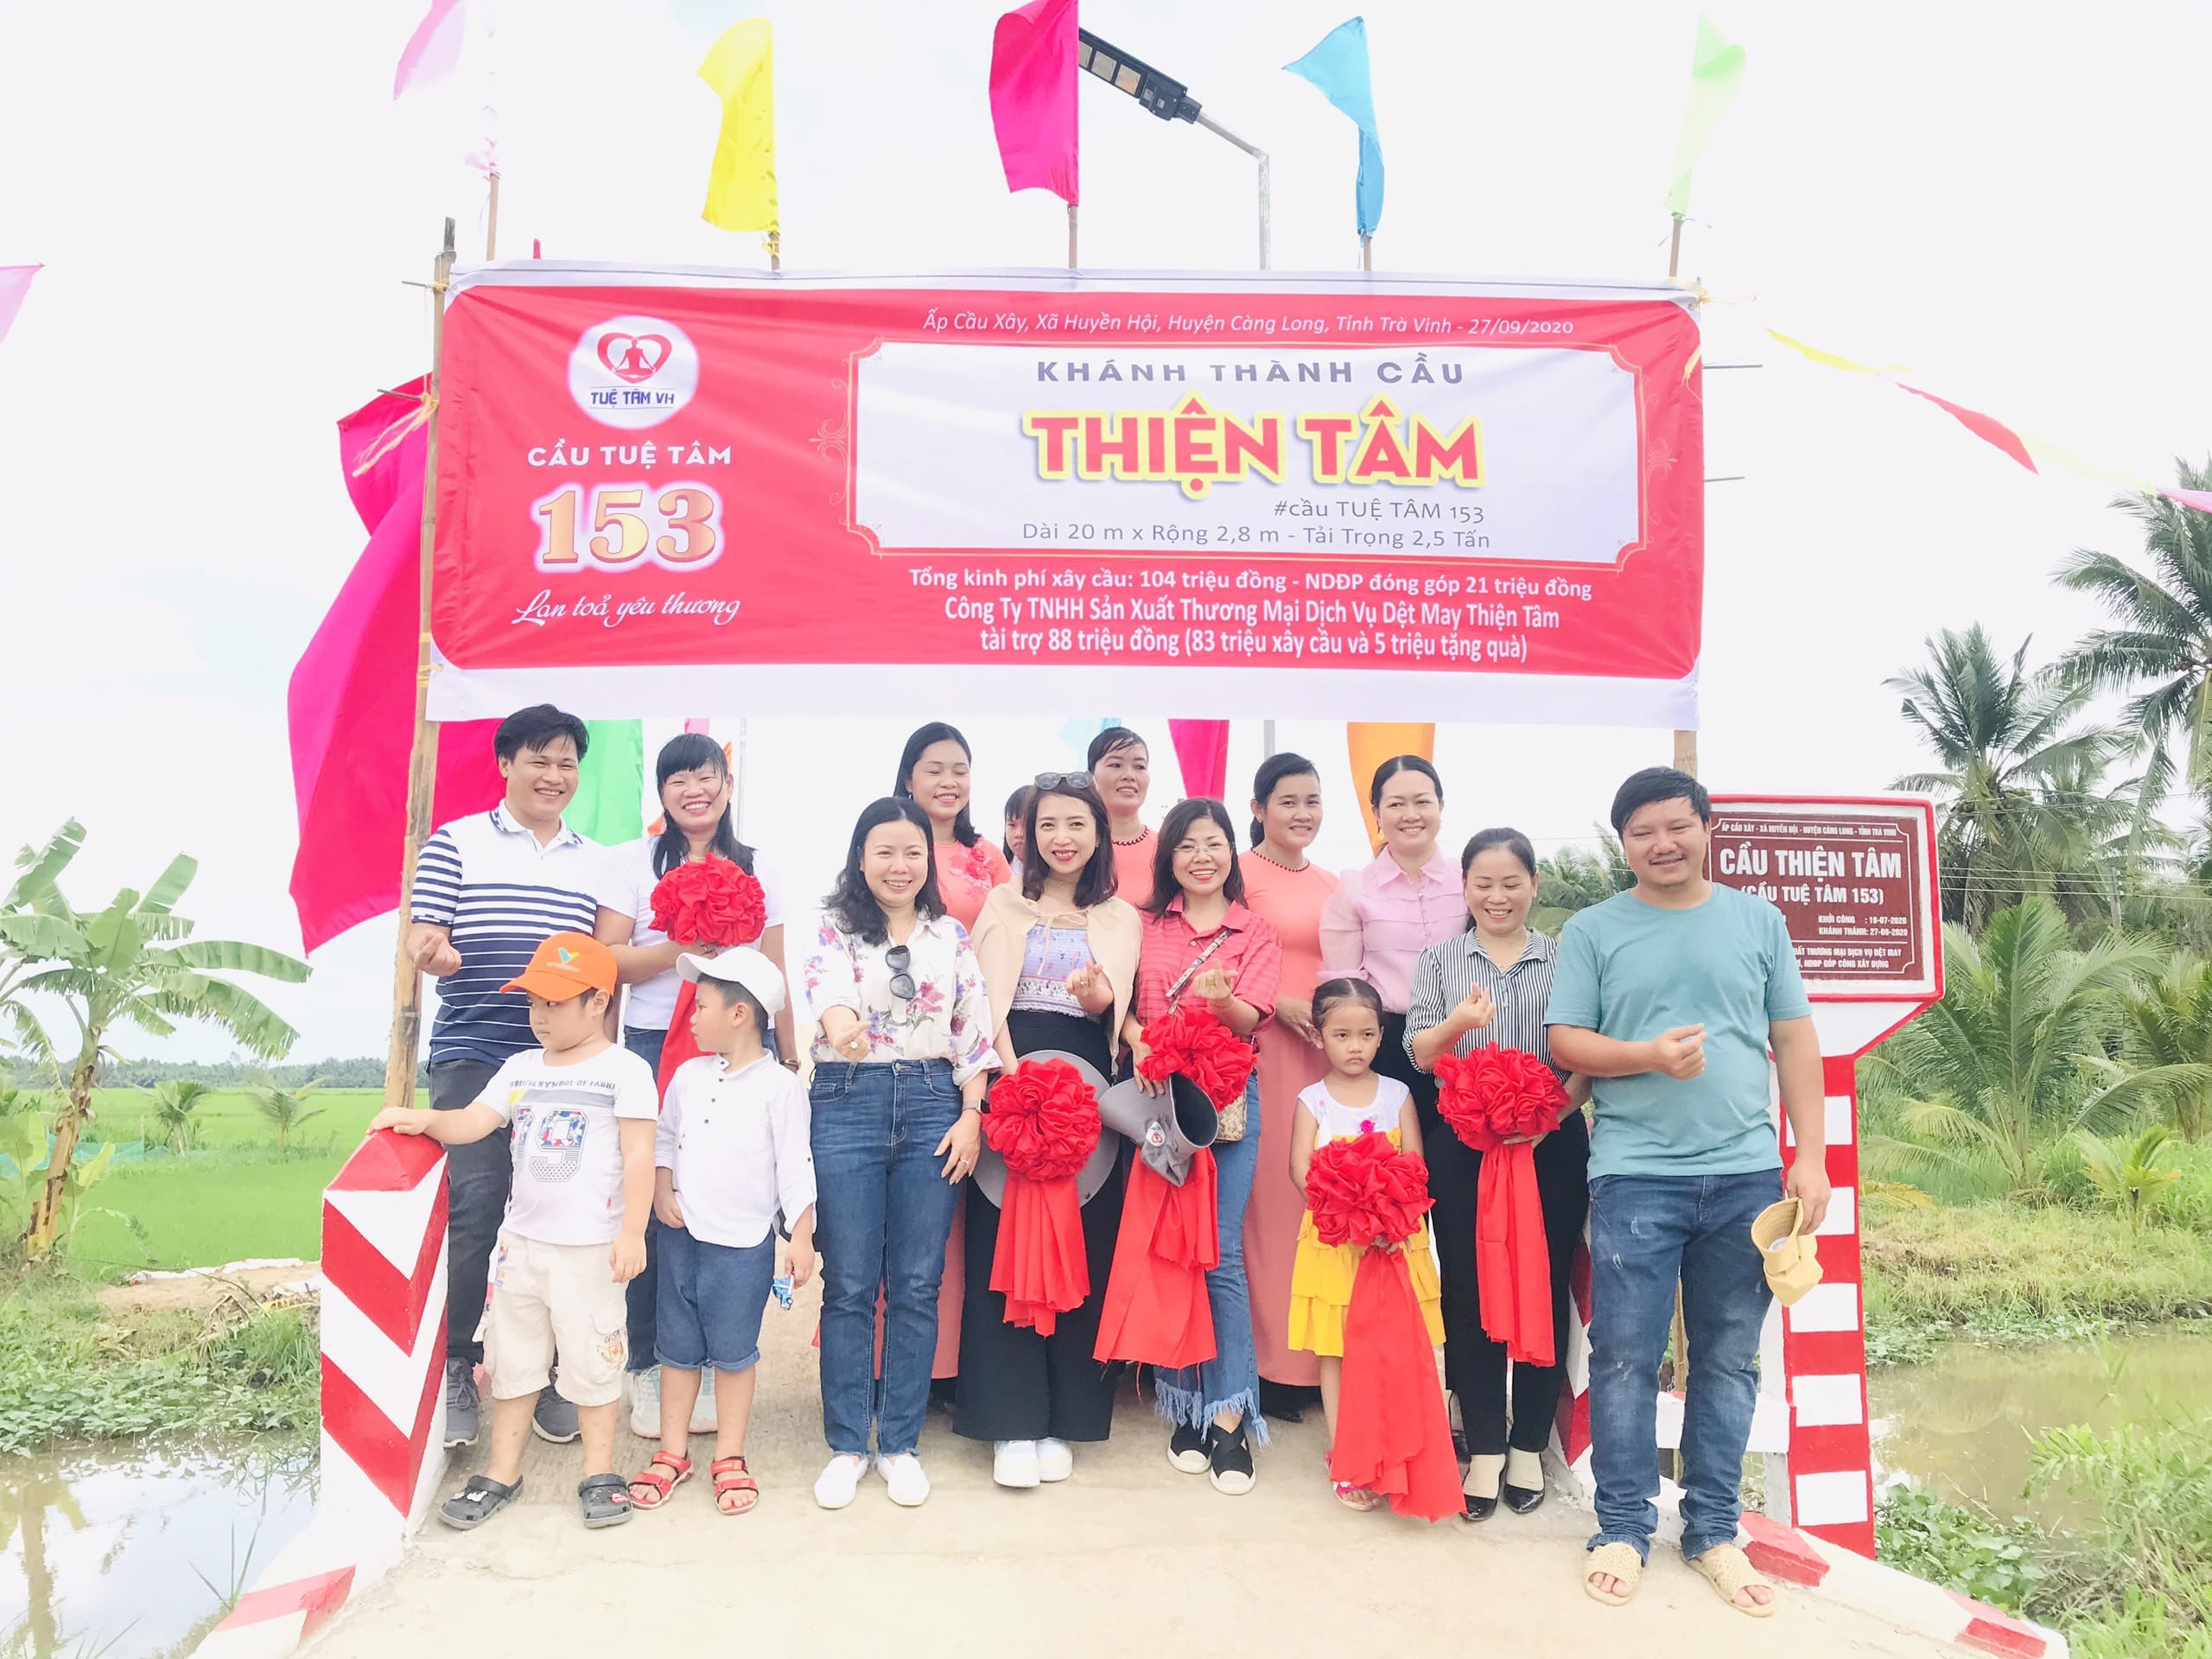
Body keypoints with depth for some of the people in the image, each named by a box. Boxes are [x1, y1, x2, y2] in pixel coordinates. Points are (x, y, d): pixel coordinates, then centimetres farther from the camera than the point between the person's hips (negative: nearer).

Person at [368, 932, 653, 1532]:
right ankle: (502, 1472, 26)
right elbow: (471, 1123, 3)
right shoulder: (520, 1068, 9)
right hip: (522, 1240, 6)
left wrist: (632, 1232, -14)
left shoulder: (625, 1070, -8)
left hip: (590, 1246, -5)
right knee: (512, 1358, 14)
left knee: (592, 1359, 3)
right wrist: (423, 1118, -16)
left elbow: (639, 1156, -11)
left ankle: (599, 1472, 17)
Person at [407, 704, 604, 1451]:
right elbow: (424, 940, -2)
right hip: (474, 1058, -3)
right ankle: (453, 1371, 11)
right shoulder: (457, 843, 5)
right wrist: (438, 955, -24)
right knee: (473, 1210, -6)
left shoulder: (595, 862, 15)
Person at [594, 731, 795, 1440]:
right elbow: (608, 961, -1)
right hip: (654, 1049, -1)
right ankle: (648, 1366, 14)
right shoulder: (631, 861, 5)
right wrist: (684, 944, -14)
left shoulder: (757, 870, 12)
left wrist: (792, 1064, 10)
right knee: (652, 1209, -2)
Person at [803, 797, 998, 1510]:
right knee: (849, 1286, 3)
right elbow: (827, 988, -20)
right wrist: (842, 1023, -43)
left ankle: (900, 1444, 18)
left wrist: (971, 1116, -1)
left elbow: (975, 1034, 9)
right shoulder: (834, 930, 3)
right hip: (848, 1105, -2)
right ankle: (846, 1445, 16)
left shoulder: (952, 936, 11)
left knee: (917, 1286, 5)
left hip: (932, 1107, 2)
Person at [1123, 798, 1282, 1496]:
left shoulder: (1256, 934, 8)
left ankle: (1230, 1419, 4)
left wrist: (1222, 998, -26)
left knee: (1222, 1256, -5)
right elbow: (1122, 1006, 7)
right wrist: (1136, 1037, -14)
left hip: (1228, 1098, -1)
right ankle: (1186, 1409, 16)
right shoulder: (1146, 928, 11)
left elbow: (1251, 1019, -5)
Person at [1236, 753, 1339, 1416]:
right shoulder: (1241, 872, -1)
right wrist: (1282, 1005, -16)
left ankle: (1314, 1354, 15)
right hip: (1260, 1044, -5)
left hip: (1327, 1048, 5)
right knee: (1267, 1193, -6)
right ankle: (1267, 1357, 3)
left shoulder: (1331, 886, 17)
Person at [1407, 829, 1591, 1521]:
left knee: (1544, 1287, 5)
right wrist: (1458, 1022, -20)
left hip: (1552, 1146, 0)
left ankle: (1529, 1446, 18)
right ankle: (1485, 1449, 13)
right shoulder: (1439, 959, 8)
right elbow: (1419, 1055, 0)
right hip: (1462, 1145, 0)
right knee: (1469, 1288, 3)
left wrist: (1550, 1116, -14)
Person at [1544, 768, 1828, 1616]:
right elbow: (1565, 1040, 0)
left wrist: (1811, 1156, 3)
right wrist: (1651, 1055, -17)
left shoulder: (1758, 920, 9)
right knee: (1626, 1357, 0)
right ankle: (1623, 1528, 15)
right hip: (1634, 1176, -2)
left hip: (1745, 1173, 2)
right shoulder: (1592, 931, 4)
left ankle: (1713, 1530, 23)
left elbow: (1795, 1040, 9)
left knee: (1730, 1359, 9)